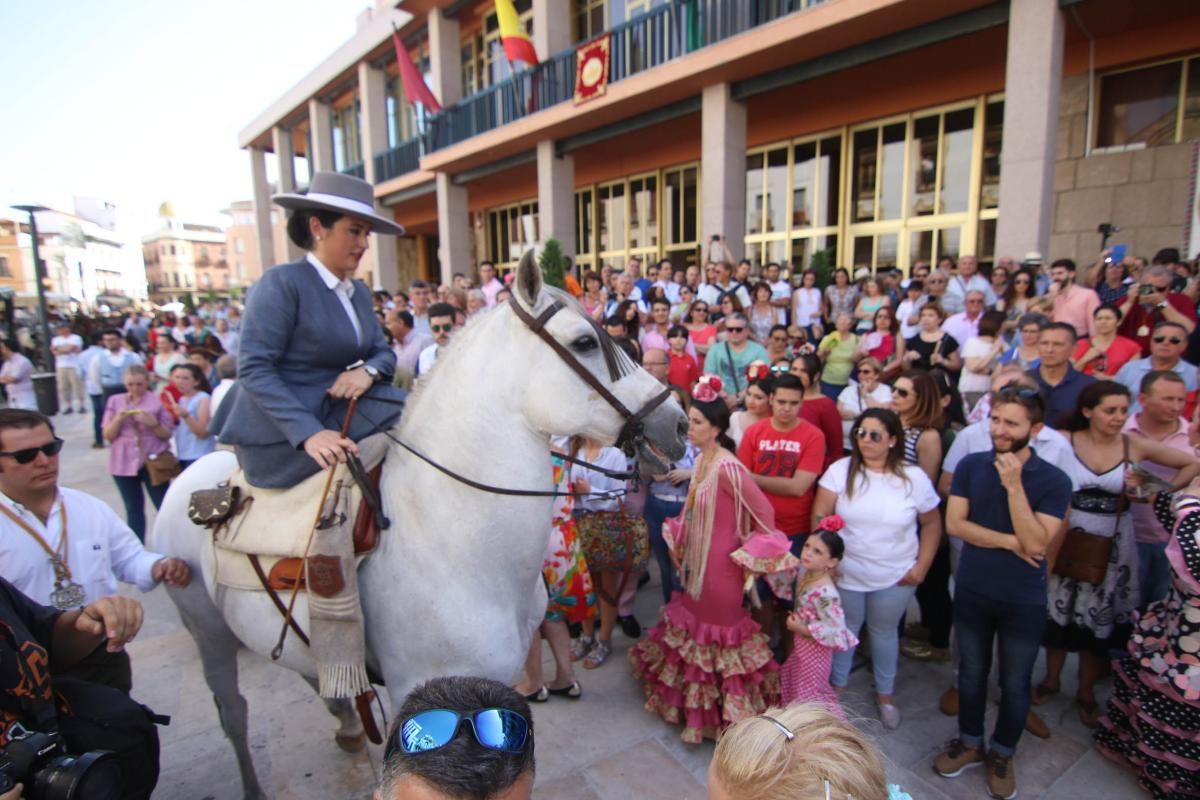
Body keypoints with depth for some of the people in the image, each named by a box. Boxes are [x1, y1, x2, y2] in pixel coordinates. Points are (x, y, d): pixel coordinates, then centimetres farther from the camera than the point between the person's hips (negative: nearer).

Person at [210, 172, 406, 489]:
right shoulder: (282, 282, -14)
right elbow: (253, 369, -20)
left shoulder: (359, 292, 9)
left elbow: (384, 352, 10)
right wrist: (308, 433, -31)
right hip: (280, 433, -7)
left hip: (334, 413, 7)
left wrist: (368, 371, -16)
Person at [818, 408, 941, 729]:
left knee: (884, 631, 18)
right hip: (846, 573, 0)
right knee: (845, 628, 17)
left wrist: (921, 567, -3)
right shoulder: (841, 470, -10)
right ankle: (837, 685, 39)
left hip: (895, 577, 0)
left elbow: (932, 524, 1)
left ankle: (885, 692, 40)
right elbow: (820, 514, -11)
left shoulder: (914, 477, -8)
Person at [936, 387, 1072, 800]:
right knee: (971, 674, 18)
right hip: (971, 592, 2)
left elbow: (1036, 543, -22)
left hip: (1024, 601, -2)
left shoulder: (1054, 481, -14)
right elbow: (954, 523, -10)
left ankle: (1002, 754, 38)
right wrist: (1010, 542, -16)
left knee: (1014, 684, 15)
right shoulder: (971, 465, -7)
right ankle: (969, 742, 40)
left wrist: (1014, 485, -26)